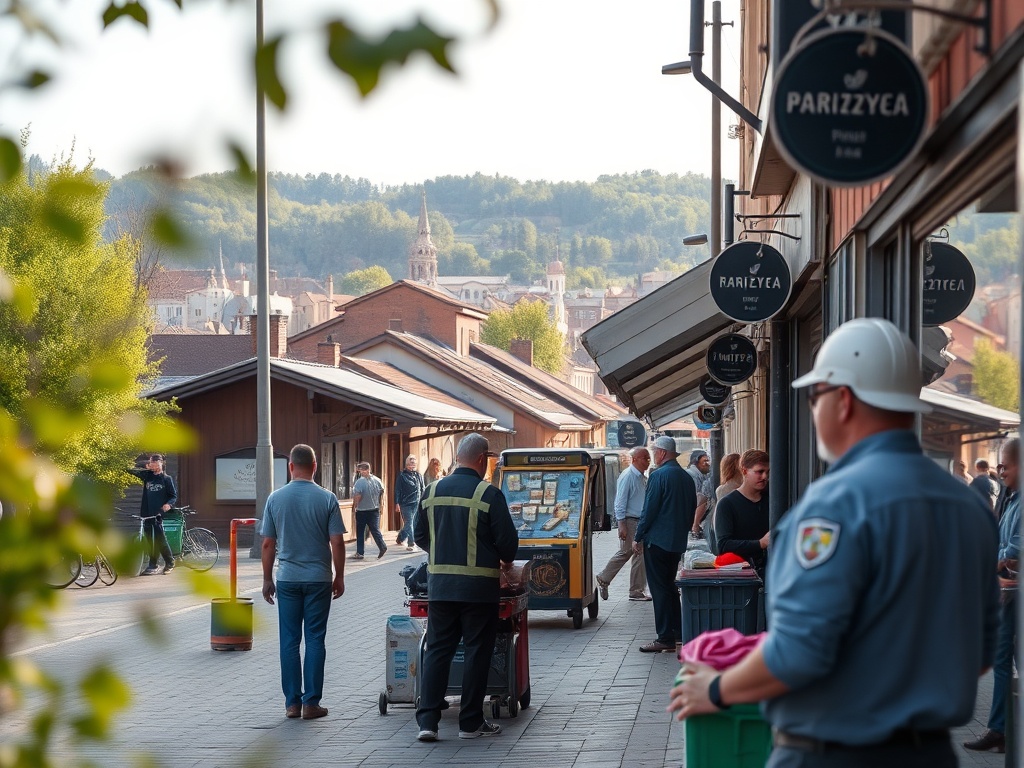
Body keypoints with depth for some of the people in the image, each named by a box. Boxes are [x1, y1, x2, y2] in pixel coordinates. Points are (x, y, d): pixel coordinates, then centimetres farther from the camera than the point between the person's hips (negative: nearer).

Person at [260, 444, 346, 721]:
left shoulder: (276, 498, -1)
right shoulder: (327, 499, -6)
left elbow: (268, 544, 1)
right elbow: (337, 542, -7)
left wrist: (267, 579, 11)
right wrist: (339, 577, 5)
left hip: (287, 578, 1)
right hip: (318, 578, -1)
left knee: (289, 641, 7)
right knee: (315, 640, 4)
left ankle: (292, 702, 8)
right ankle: (311, 702, 3)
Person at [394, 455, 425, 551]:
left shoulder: (419, 475, 12)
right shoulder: (402, 475, -2)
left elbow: (422, 490, 17)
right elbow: (397, 490, -4)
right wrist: (397, 504, -11)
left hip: (416, 504, 5)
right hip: (406, 504, -5)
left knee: (408, 524, 10)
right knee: (409, 523, -8)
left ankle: (399, 539, 29)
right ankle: (411, 544, -8)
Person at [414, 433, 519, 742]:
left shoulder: (433, 491, 4)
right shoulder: (488, 494, -11)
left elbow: (420, 535, 12)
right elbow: (508, 540, -8)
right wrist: (505, 559, 14)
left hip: (439, 584, 4)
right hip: (478, 586, -4)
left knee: (437, 650, 9)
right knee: (477, 652, 6)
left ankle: (427, 720, 2)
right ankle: (471, 722, 10)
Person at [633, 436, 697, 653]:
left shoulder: (658, 476, -14)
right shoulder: (687, 478, 10)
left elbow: (649, 510, -15)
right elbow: (692, 510, 16)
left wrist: (638, 537, -8)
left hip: (657, 540, -8)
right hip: (678, 542, 8)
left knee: (660, 588, -4)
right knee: (670, 585, 18)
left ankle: (665, 639, -5)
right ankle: (678, 632, 19)